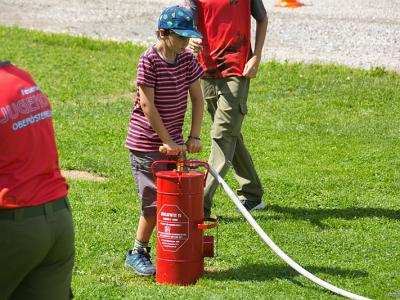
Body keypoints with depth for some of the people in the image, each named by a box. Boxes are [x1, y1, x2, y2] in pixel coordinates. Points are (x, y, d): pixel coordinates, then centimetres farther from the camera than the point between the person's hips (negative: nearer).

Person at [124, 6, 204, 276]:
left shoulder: (187, 58, 2)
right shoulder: (149, 61, -18)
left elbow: (197, 98, 6)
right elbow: (147, 105, -18)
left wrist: (194, 137, -2)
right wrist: (168, 142, -15)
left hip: (173, 142, 6)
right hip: (147, 143, -6)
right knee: (155, 202, -3)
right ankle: (137, 253, 11)